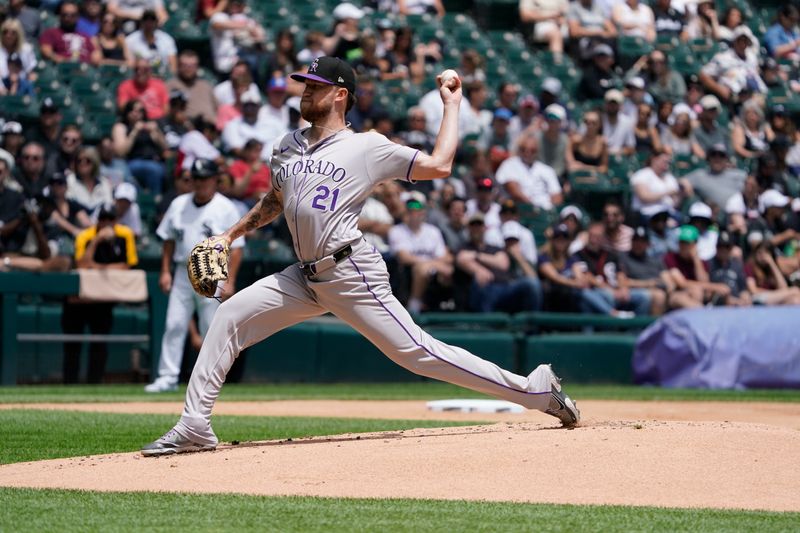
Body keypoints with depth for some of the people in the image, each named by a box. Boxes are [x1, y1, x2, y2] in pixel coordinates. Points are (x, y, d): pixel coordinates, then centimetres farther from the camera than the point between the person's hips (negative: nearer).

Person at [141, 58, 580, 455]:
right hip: (306, 277, 7)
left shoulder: (367, 147, -3)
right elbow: (276, 200, 31)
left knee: (417, 352, -12)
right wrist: (229, 235, 24)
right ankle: (195, 427, -2)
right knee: (228, 317, -4)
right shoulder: (289, 146, 16)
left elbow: (438, 165, -8)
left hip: (351, 274, -7)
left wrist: (452, 105, -1)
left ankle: (536, 390, -5)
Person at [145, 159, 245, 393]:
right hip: (183, 274, 4)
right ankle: (168, 377, -1)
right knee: (174, 325, -3)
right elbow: (168, 239, 15)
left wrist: (229, 281, -13)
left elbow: (236, 247, -6)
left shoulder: (226, 209, -4)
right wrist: (165, 271, 7)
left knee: (211, 330, -1)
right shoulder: (179, 205, 9)